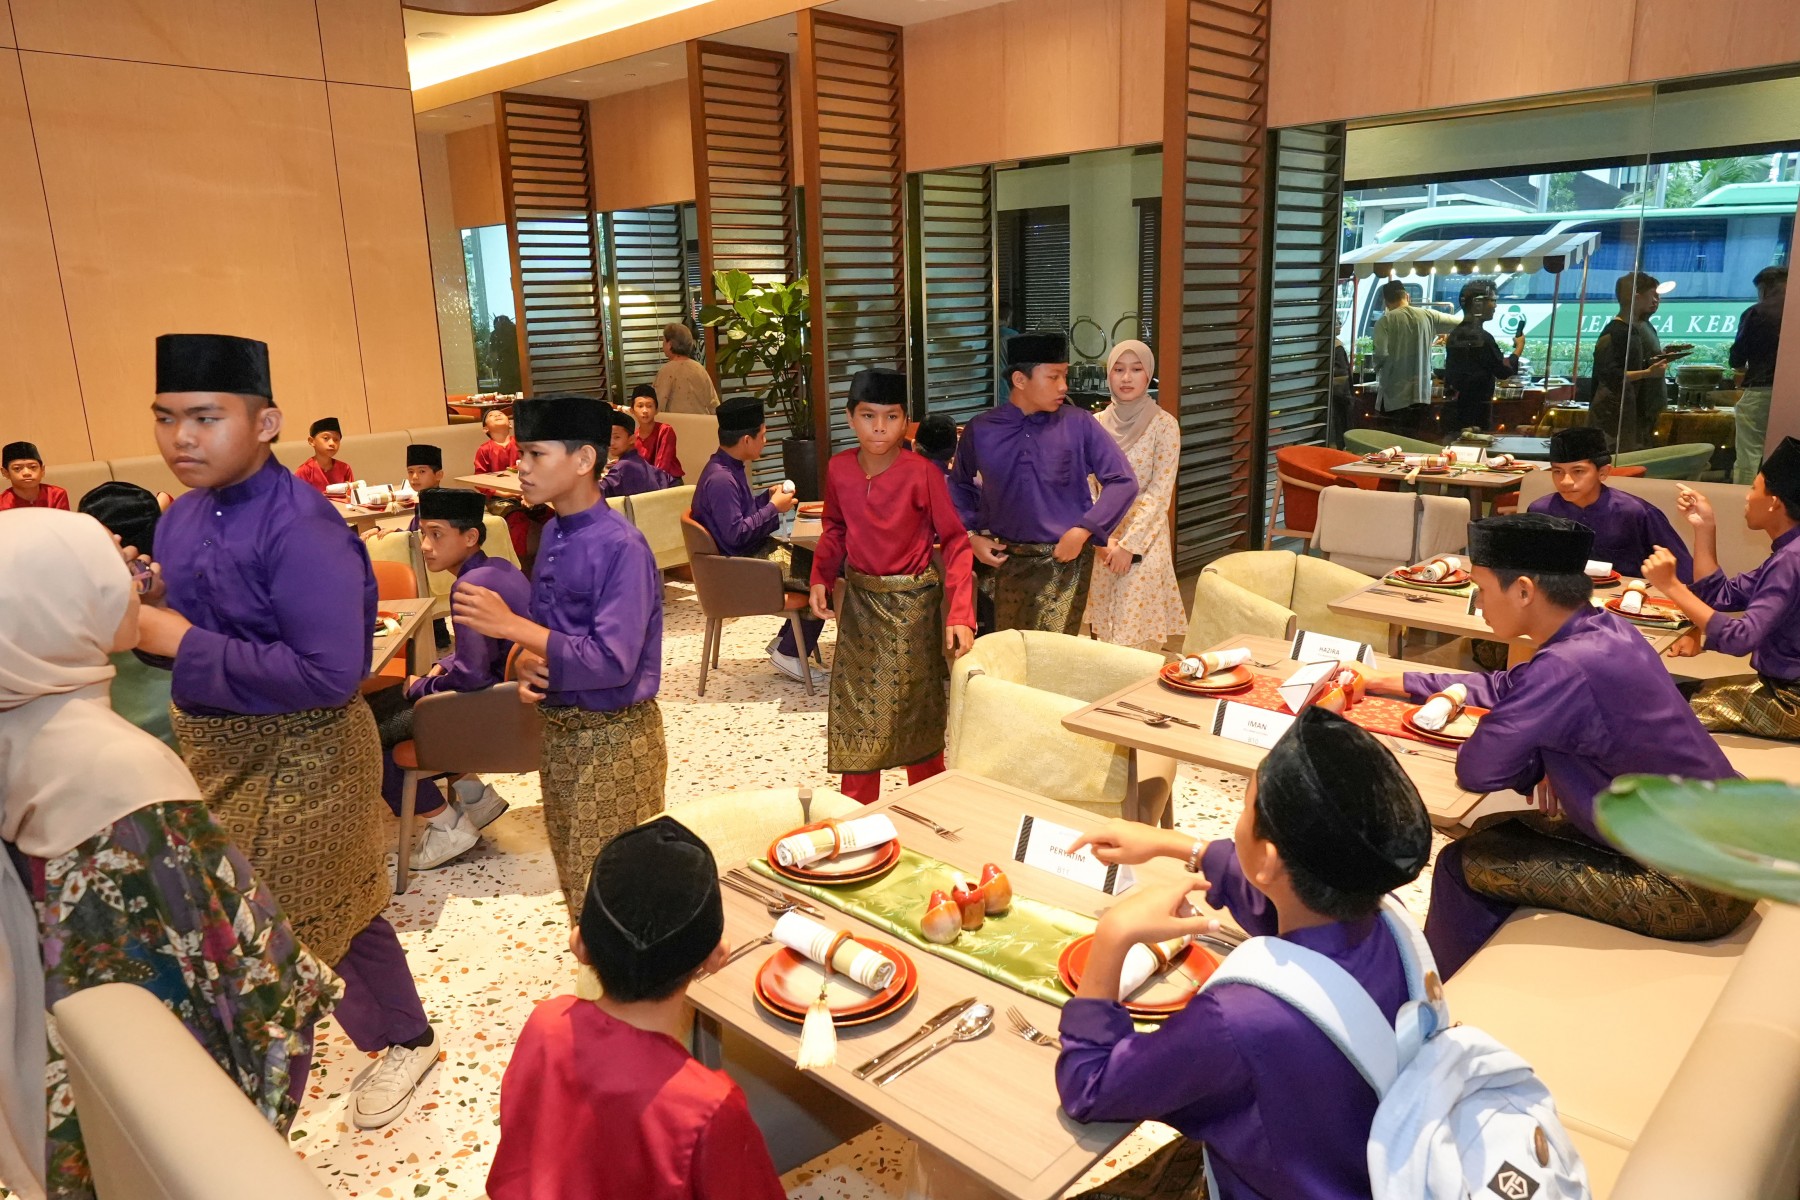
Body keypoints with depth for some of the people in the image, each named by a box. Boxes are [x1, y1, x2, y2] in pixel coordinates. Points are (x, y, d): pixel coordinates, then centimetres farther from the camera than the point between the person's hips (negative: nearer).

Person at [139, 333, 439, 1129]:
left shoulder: (299, 528, -24)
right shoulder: (183, 516, 3)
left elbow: (330, 674, -31)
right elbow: (198, 631, 11)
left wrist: (185, 643, -25)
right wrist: (149, 613, -11)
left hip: (297, 759, -8)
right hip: (217, 750, 8)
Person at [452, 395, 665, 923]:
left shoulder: (620, 547, -22)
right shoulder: (553, 533, 4)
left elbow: (611, 662, -27)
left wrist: (510, 626, -24)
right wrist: (527, 663, -9)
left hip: (613, 737, -8)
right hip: (559, 727, 8)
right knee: (574, 873, 22)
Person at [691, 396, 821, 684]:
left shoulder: (730, 468, 8)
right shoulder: (720, 479, -23)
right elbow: (735, 534, -27)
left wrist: (769, 497, 5)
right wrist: (774, 507, -18)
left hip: (755, 549, 10)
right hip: (742, 564, -10)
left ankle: (786, 641, 16)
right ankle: (789, 655, 0)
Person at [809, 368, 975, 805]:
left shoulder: (922, 473, -17)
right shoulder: (839, 468, -5)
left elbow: (954, 539, -15)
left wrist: (960, 614, -24)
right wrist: (821, 578, -3)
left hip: (913, 603, -4)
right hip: (859, 600, 4)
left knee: (917, 708, 8)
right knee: (856, 709, 12)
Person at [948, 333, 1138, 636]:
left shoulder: (1079, 424, -6)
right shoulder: (981, 430, -2)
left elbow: (1122, 481, -4)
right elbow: (960, 485, 15)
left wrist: (1083, 531, -12)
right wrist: (971, 535, 4)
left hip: (1064, 560, -2)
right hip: (1005, 560, 2)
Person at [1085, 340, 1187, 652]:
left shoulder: (1164, 425, -7)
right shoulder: (1096, 424, 5)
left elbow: (1159, 494, -10)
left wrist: (1129, 544, -14)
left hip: (1144, 540, -4)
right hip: (1101, 540, 4)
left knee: (1138, 635, -4)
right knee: (1103, 631, 9)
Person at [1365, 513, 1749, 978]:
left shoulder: (1567, 668, -28)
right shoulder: (1606, 630, 0)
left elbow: (1475, 770, -21)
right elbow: (1507, 688, 15)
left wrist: (1537, 766, -1)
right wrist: (1393, 682, 15)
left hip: (1694, 890, -9)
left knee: (1464, 865, -4)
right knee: (1496, 833, 16)